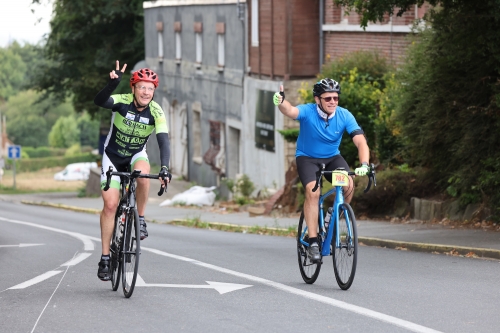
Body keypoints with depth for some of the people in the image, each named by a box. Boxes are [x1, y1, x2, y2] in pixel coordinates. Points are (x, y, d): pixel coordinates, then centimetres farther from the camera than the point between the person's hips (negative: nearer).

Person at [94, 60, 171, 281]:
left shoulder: (156, 112, -19)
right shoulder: (122, 102, -23)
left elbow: (163, 141, -28)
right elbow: (99, 101, -42)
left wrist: (164, 167, -44)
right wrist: (113, 83, -60)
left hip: (136, 155, 1)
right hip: (113, 157, -1)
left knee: (143, 174, -36)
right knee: (110, 204, -10)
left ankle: (140, 218, -14)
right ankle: (105, 258, -1)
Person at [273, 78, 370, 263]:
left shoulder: (344, 116, -18)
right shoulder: (308, 112, -23)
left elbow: (361, 141, -25)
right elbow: (291, 111, -45)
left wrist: (364, 164, -43)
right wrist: (281, 102, -69)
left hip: (332, 157, 3)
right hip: (307, 157, -2)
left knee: (348, 184, -25)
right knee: (313, 191, -28)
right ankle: (313, 241, -21)